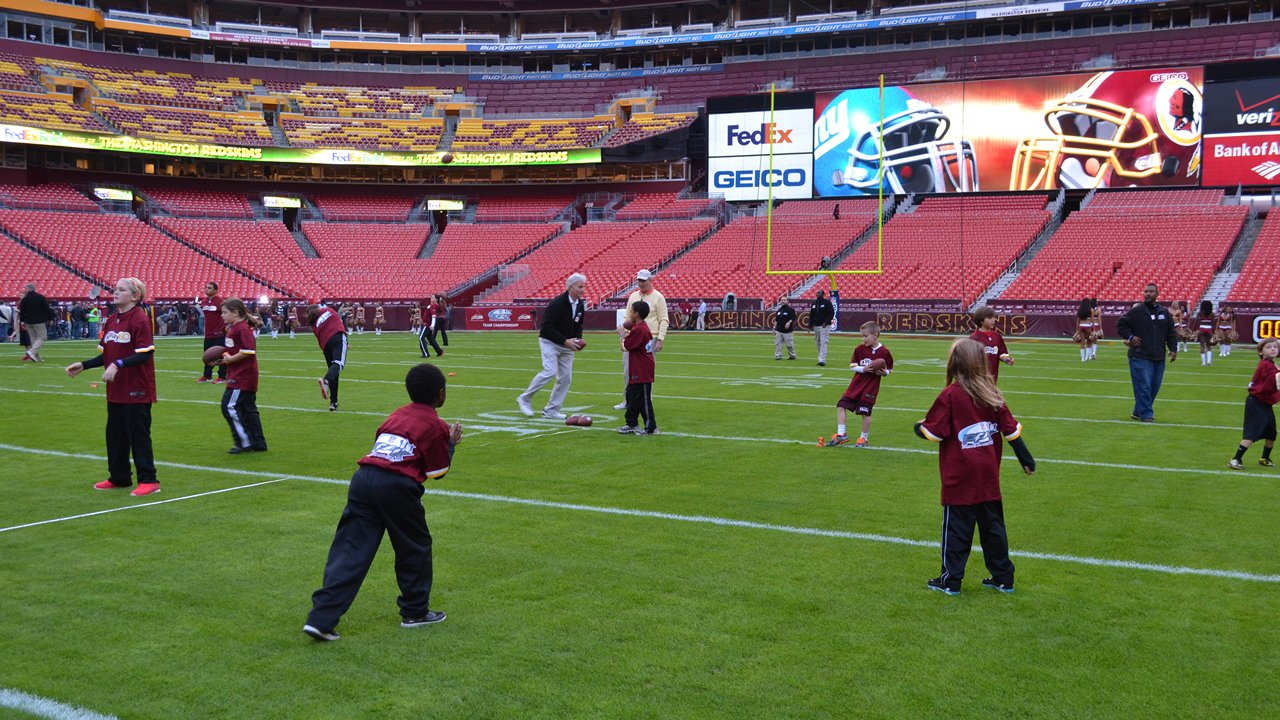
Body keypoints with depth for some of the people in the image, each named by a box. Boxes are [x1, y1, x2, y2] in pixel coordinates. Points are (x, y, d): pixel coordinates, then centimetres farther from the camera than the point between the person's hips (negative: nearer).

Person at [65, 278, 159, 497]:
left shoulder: (140, 319, -13)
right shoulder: (112, 320, 11)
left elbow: (144, 354, -19)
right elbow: (106, 354, 17)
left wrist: (118, 365, -27)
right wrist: (83, 366, 8)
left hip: (137, 391, -8)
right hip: (115, 390, 8)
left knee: (139, 435, -3)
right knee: (115, 434, 14)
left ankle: (148, 480, 4)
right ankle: (119, 477, 26)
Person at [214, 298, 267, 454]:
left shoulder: (242, 328, -16)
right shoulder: (234, 328, 16)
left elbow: (248, 351, -26)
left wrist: (230, 359, -16)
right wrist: (223, 359, 10)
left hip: (241, 377, -10)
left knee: (230, 406, -8)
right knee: (248, 409, 13)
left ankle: (245, 443, -4)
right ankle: (258, 443, 18)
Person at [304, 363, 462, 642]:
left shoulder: (396, 415, 25)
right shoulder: (436, 425, 7)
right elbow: (436, 472, 8)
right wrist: (450, 445, 22)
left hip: (363, 477, 5)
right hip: (397, 486, -5)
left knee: (349, 551, 2)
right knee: (415, 548, 16)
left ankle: (321, 618, -6)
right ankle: (415, 612, 27)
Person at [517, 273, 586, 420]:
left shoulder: (581, 305, 3)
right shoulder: (557, 303, -19)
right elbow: (547, 328, -20)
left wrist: (577, 339, -2)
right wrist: (564, 341, -24)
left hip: (567, 344, 7)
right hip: (550, 342, -7)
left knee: (566, 378, 1)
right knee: (550, 372, -19)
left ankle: (551, 410, 11)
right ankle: (524, 399, -2)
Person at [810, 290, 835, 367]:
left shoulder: (827, 303, -5)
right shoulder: (814, 303, 14)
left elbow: (831, 313, -10)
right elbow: (811, 315, 19)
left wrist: (826, 322, -20)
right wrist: (810, 324, 10)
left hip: (824, 326, -7)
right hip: (816, 326, 7)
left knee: (823, 343, -14)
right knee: (818, 343, 11)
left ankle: (822, 360, -18)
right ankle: (821, 359, 20)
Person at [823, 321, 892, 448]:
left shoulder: (884, 352, -7)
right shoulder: (859, 349, 1)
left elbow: (889, 370, 4)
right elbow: (852, 366, 3)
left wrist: (884, 372, -18)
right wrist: (863, 369, -15)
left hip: (871, 387, -4)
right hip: (856, 384, 4)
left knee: (865, 412, -2)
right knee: (841, 405, -3)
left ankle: (864, 438, 17)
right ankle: (841, 435, 4)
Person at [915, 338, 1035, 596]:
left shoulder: (950, 395, -12)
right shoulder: (991, 393, 3)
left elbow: (934, 431, -12)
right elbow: (1011, 429, 7)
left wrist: (919, 428, 10)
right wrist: (1026, 459, 16)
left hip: (959, 478, -5)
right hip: (989, 477, 5)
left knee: (956, 527, 3)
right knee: (992, 525, 14)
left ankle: (951, 579, 8)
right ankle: (1003, 577, 20)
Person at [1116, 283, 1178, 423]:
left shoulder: (1164, 312, 11)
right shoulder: (1136, 311, -2)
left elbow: (1171, 333, 16)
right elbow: (1120, 325, 4)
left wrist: (1173, 349, 6)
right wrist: (1130, 337, -9)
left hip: (1158, 358, 5)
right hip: (1140, 357, -5)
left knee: (1154, 387, 8)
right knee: (1143, 386, -9)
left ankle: (1138, 412, 19)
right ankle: (1146, 414, -3)